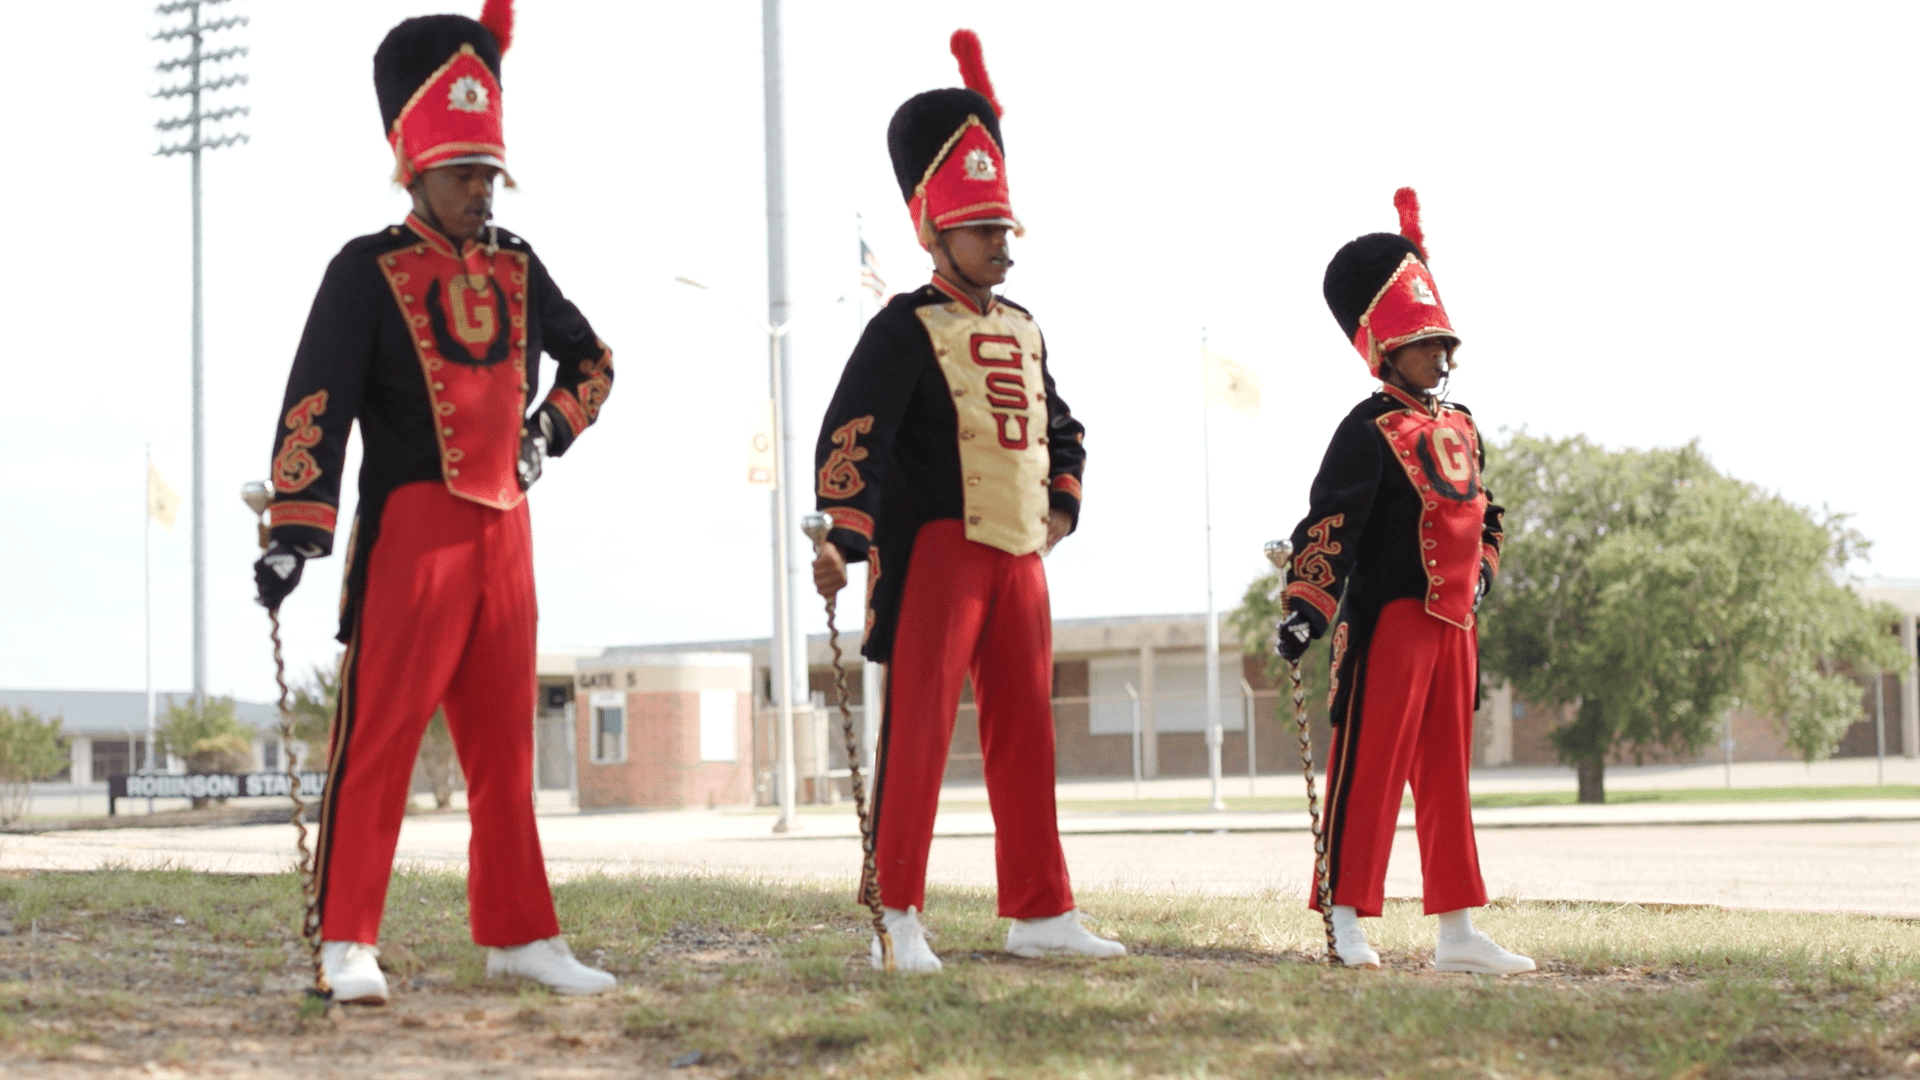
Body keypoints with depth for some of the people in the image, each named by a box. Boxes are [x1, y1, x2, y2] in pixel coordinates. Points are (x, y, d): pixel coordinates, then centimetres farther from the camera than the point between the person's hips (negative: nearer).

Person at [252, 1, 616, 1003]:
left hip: (504, 529, 6)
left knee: (504, 741, 9)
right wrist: (296, 529, -20)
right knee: (379, 735, -5)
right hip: (411, 527, -6)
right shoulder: (369, 271, -4)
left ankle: (518, 936, 16)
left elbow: (590, 359, 28)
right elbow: (314, 405, -12)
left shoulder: (514, 266, 12)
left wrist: (548, 434, 13)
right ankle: (349, 945, -1)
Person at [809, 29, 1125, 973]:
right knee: (918, 730, -5)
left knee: (1026, 735, 9)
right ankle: (899, 921, -2)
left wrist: (1060, 511, 13)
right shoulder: (906, 328, -7)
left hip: (1019, 555, 7)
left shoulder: (1022, 331, 16)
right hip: (937, 552, -7)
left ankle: (1040, 914, 16)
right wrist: (843, 539, -25)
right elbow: (849, 436, -15)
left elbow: (1061, 431, 28)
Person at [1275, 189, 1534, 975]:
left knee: (1447, 776, 11)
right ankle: (1346, 923, -1)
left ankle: (1458, 935, 16)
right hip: (1388, 619, -8)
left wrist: (1478, 577, 10)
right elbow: (1329, 522, -18)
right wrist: (1305, 608, -26)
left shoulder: (1460, 427, 16)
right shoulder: (1371, 431, -10)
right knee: (1368, 769, -5)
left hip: (1453, 623, 8)